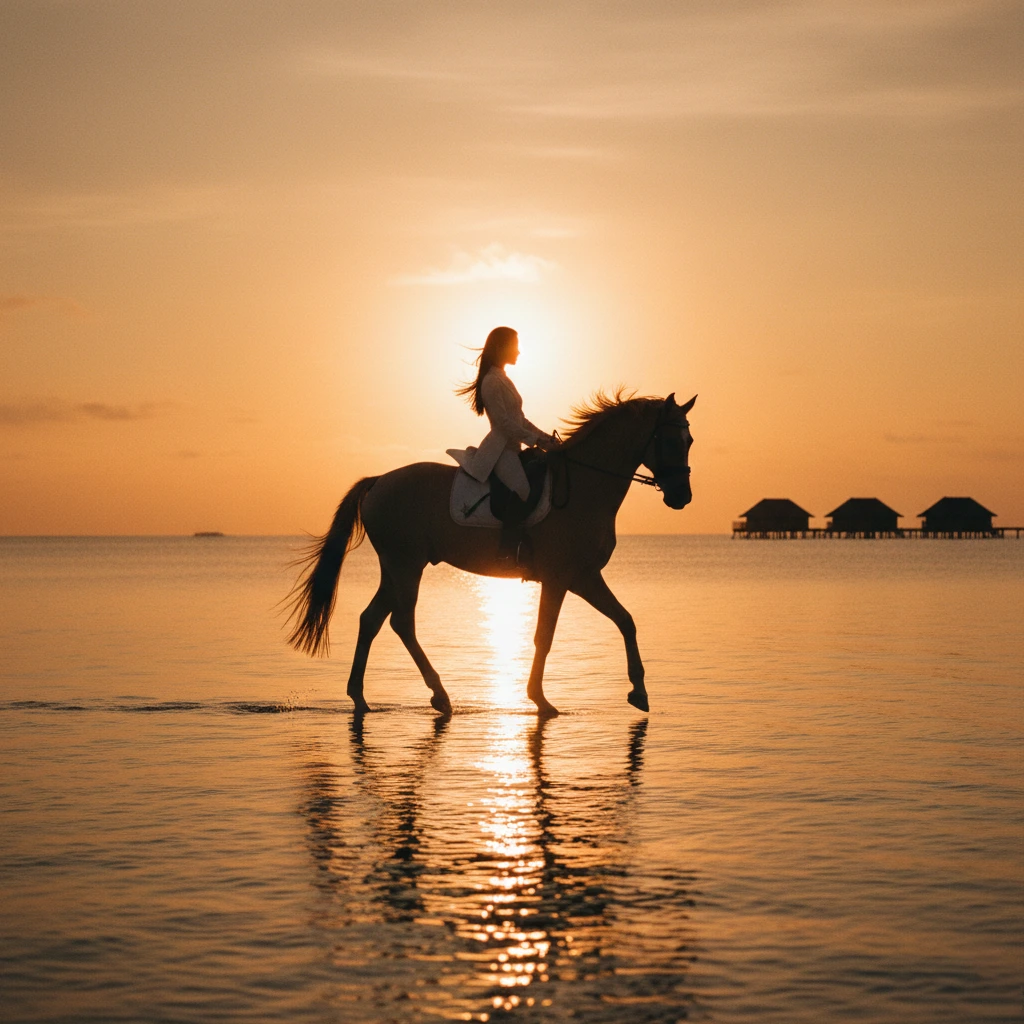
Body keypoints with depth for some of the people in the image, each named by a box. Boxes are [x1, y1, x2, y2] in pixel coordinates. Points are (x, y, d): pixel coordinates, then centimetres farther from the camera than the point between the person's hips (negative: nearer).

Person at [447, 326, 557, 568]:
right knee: (521, 488, -31)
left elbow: (519, 419, 22)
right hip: (500, 449, -11)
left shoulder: (502, 380, 20)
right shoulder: (492, 382, -11)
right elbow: (504, 422, -18)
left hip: (510, 448, 11)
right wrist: (537, 440, -16)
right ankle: (509, 548, -30)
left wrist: (545, 437, 11)